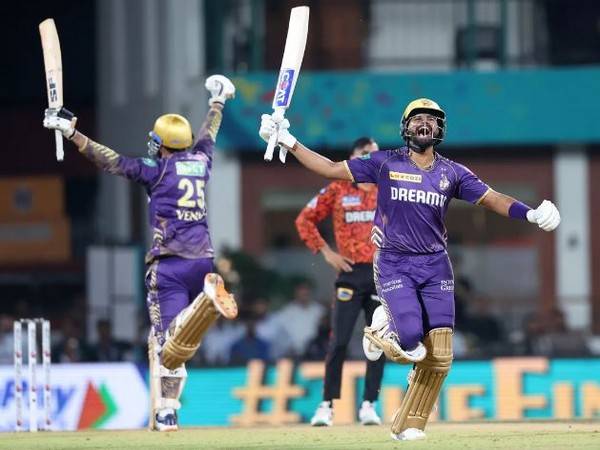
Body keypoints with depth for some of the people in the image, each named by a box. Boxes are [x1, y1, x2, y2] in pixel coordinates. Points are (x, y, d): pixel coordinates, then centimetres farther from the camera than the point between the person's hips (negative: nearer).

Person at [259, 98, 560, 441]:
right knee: (412, 341, -21)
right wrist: (289, 143, -4)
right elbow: (331, 169, 2)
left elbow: (491, 198, 2)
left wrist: (529, 213, -15)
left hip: (435, 267, 3)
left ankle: (408, 425, 13)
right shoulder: (385, 164, 0)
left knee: (440, 357, -4)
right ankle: (382, 331, 16)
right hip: (394, 266, -3)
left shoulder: (452, 173, 6)